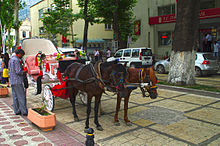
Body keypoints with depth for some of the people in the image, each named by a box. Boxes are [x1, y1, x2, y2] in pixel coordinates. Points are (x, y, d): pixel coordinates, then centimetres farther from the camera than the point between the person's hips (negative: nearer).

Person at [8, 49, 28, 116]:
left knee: (15, 97, 11)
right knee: (21, 97, -6)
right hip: (17, 81, -10)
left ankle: (17, 111, 16)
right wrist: (24, 72, -3)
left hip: (12, 81, 10)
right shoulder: (16, 60, -14)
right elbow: (18, 71, -21)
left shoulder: (11, 59, 17)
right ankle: (24, 112, -3)